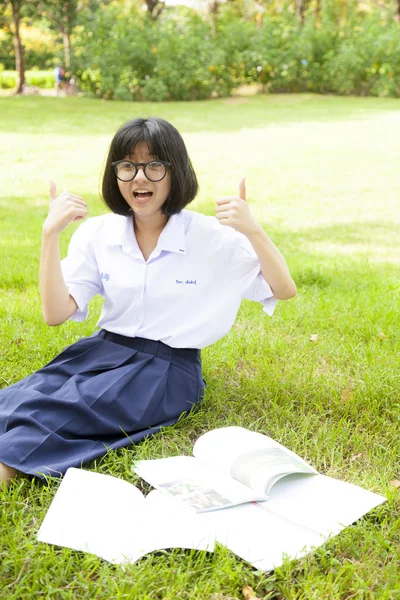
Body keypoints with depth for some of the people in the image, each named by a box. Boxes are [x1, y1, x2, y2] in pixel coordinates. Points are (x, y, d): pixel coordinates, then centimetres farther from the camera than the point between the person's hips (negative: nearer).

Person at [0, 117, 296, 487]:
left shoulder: (213, 237, -6)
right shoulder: (97, 233, 3)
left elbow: (285, 290, -8)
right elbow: (56, 314, -4)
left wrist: (252, 231, -23)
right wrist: (51, 233, -13)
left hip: (169, 366, -4)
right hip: (103, 350, 4)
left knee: (67, 407, -32)